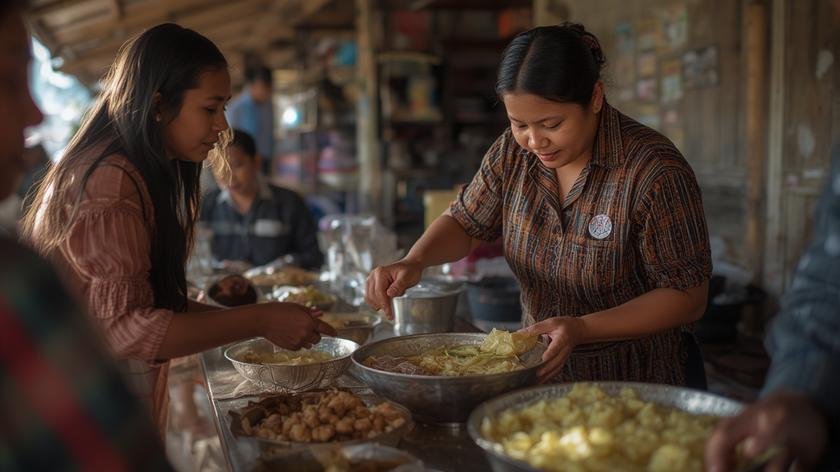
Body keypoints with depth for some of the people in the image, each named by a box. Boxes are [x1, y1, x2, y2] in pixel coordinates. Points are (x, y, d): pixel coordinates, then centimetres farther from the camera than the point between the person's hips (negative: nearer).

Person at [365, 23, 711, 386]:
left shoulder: (654, 170, -22)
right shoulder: (513, 151, -5)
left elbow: (688, 296, -17)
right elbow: (465, 222, 8)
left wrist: (582, 329, -29)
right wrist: (414, 261, -13)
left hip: (634, 387, -2)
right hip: (540, 375, 2)